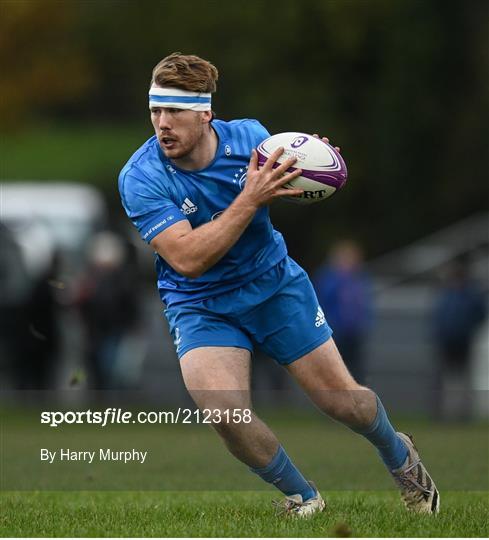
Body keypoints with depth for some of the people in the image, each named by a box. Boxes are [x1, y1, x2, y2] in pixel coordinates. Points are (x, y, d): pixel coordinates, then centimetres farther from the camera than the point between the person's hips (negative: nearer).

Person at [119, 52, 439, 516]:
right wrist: (249, 199, -36)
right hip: (200, 304, -2)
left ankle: (400, 456, 41)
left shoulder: (248, 136, -13)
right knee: (224, 412, -25)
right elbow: (187, 258, -31)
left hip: (275, 284, 2)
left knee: (342, 400, 7)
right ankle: (301, 497, 1)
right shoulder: (140, 178, -22)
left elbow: (291, 186, 8)